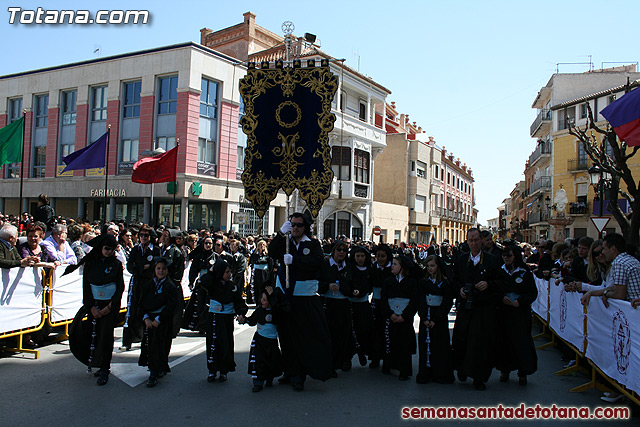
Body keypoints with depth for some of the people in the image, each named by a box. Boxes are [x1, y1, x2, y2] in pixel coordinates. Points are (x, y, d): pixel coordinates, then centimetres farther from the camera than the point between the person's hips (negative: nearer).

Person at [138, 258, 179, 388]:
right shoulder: (147, 285, 10)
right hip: (149, 320, 5)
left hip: (163, 322, -4)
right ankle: (161, 369, 24)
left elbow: (172, 306, -12)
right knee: (148, 345, 5)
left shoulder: (171, 287, -5)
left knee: (158, 347, -6)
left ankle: (153, 374, 2)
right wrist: (146, 318, -9)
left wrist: (158, 320, -15)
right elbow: (142, 303, 6)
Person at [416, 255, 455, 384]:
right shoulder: (423, 283, 7)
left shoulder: (445, 283, -2)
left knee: (441, 347, 0)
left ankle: (441, 374, 11)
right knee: (425, 345, 3)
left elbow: (447, 303, -6)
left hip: (440, 319, -2)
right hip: (425, 318, 2)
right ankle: (425, 374, 12)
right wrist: (424, 319, -10)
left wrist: (435, 319, -13)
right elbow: (420, 302, 3)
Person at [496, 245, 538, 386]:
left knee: (522, 341, -1)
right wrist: (501, 299, -11)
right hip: (503, 312, 2)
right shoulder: (500, 272, 6)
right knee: (503, 340, 4)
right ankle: (504, 370, 18)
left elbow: (533, 293, -1)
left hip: (520, 312, -2)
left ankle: (523, 372, 13)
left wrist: (519, 302, -15)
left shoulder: (525, 273, -1)